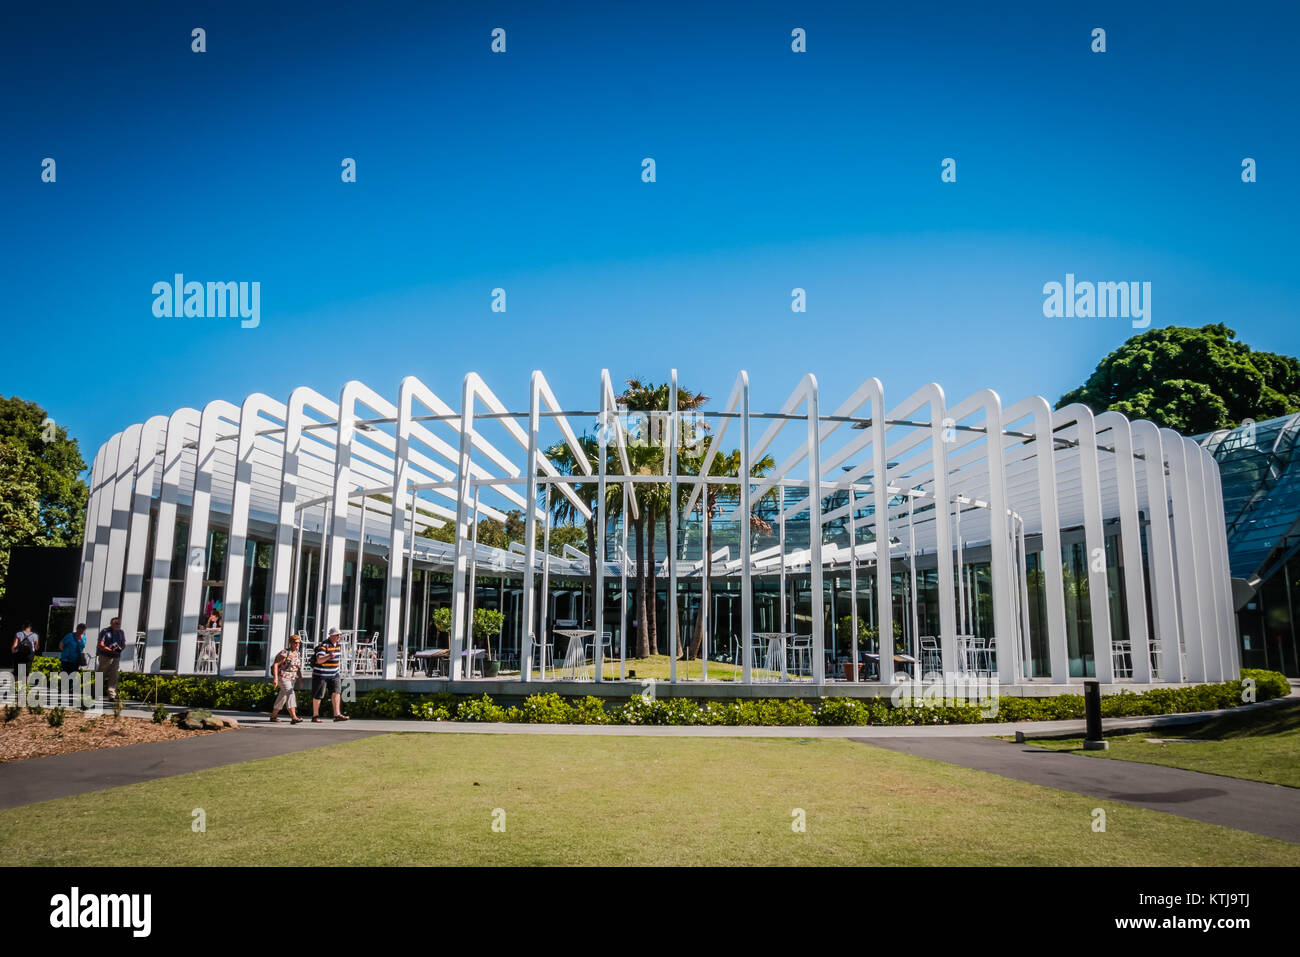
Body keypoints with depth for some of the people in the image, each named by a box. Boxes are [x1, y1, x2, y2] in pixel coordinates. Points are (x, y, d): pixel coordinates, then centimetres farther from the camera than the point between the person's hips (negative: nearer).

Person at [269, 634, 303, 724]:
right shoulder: (285, 653, -14)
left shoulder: (298, 654, 8)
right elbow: (275, 664, -17)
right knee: (290, 694, -21)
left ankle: (273, 716, 30)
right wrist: (275, 678, -24)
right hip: (283, 676, -8)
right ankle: (294, 718, -30)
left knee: (282, 697, 16)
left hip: (292, 678, 8)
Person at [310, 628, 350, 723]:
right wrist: (329, 657, -44)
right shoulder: (324, 645, -17)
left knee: (336, 692, -6)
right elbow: (319, 660, -26)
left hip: (333, 674, 6)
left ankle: (337, 714, -11)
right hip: (321, 674, -6)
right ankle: (315, 716, 15)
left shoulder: (337, 644, 6)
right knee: (318, 695, 3)